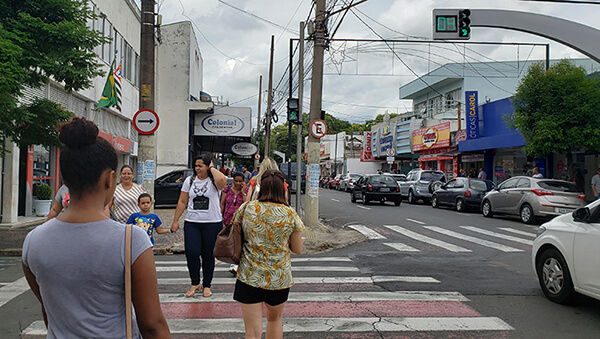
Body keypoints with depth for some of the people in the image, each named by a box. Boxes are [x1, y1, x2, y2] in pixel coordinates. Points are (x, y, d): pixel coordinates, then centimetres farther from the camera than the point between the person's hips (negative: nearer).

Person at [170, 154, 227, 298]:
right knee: (191, 252, -8)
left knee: (208, 255, 6)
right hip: (191, 223, 3)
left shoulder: (213, 181, -3)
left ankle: (206, 285, 21)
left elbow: (222, 181, -30)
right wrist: (175, 221, 8)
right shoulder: (189, 181, 9)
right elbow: (182, 202, 12)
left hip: (213, 223, -3)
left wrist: (212, 168, -13)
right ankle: (195, 283, 14)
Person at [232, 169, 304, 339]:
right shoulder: (290, 214, -8)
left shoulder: (246, 208, -7)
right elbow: (298, 249, 0)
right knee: (275, 319, 26)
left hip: (250, 276, -1)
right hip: (279, 278, 1)